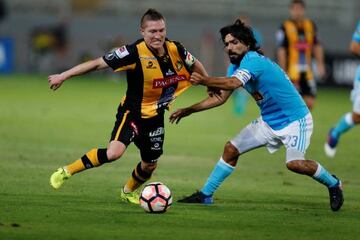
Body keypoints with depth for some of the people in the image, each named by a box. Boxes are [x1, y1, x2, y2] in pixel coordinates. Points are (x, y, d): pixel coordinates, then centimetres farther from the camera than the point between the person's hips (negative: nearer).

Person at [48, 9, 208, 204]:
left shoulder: (175, 50, -12)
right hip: (132, 112, -5)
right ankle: (66, 172, -11)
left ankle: (128, 192, 49)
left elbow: (195, 65, 11)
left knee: (149, 165, 17)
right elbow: (98, 63, -22)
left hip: (155, 116, 5)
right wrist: (63, 76, -21)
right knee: (114, 152, -29)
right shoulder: (135, 53, -25)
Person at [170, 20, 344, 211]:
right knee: (231, 150, 3)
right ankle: (205, 195, 14)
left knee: (294, 163, -27)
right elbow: (220, 97, 13)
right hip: (269, 122, 9)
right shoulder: (239, 66, 5)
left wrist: (203, 80, -53)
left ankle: (333, 184, -1)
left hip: (294, 119, -9)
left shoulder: (252, 60, -23)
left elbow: (234, 83, -42)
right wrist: (188, 110, 8)